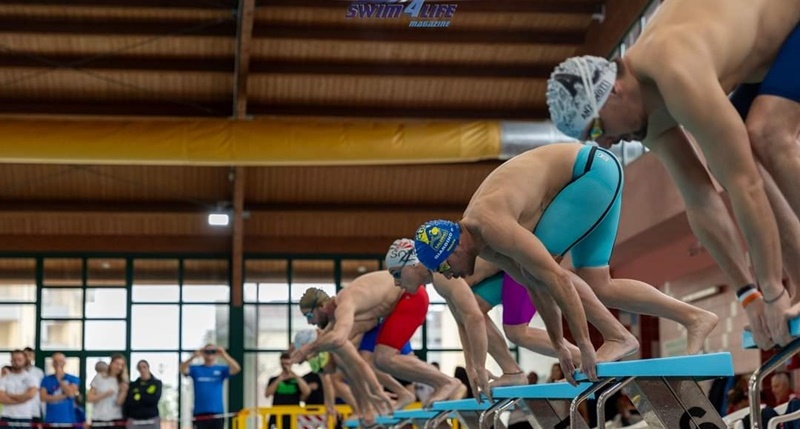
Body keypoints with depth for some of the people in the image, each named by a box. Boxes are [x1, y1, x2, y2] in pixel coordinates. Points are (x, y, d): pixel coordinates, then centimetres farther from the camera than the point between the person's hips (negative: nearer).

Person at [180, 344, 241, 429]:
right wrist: (193, 357, -27)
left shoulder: (222, 369, 7)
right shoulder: (195, 369, 8)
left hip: (217, 414, 0)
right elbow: (182, 369, -10)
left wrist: (224, 355, -27)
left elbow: (236, 369, -11)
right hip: (200, 413, 0)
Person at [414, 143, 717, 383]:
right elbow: (535, 285, 13)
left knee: (540, 266, -14)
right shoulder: (483, 245, 3)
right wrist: (559, 346, 15)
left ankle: (618, 336, -9)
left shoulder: (492, 227, -27)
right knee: (598, 288, 8)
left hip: (594, 170, -9)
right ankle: (695, 318, 13)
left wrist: (584, 345, -27)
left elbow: (558, 279, -31)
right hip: (591, 175, 9)